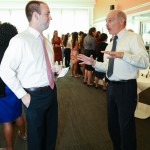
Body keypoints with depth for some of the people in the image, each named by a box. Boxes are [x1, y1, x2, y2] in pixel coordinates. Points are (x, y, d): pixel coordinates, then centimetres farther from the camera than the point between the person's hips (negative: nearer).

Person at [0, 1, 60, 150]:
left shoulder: (46, 41, 7)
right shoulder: (20, 40, -18)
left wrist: (56, 68, -1)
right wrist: (22, 95, -18)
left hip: (51, 91, 7)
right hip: (35, 95, -7)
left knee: (51, 131, 24)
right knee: (36, 135, 13)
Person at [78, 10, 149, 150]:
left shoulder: (133, 38, -11)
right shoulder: (110, 44, 13)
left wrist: (122, 55, -37)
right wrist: (93, 63, 1)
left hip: (126, 88, -8)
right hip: (111, 87, 8)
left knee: (126, 126, 4)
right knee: (113, 124, 20)